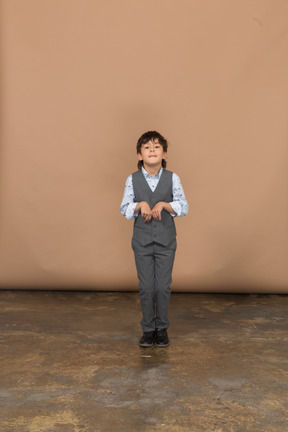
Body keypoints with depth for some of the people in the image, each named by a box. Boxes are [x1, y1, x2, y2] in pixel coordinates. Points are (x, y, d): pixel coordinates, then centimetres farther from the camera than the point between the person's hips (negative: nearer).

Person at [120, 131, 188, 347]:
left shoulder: (172, 178, -2)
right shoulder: (133, 179, -1)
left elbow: (183, 207, -3)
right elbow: (124, 209, 0)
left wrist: (164, 204, -19)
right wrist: (140, 205, -18)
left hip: (166, 241, 0)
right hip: (142, 240, 0)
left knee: (163, 286, 4)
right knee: (146, 287, 6)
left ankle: (162, 328, 21)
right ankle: (148, 330, 20)